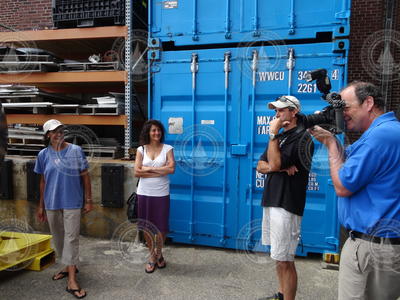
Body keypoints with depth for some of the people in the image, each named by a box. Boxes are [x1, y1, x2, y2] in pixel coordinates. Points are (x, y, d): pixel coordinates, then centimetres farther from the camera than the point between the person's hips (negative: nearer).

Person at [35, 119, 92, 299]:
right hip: (52, 203, 3)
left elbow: (85, 176, -2)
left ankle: (72, 281, 2)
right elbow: (43, 181, 9)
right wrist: (41, 206, 11)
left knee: (71, 238, -3)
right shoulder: (43, 154, 2)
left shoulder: (76, 151, -5)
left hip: (72, 202, -3)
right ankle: (69, 266, 36)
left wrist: (88, 200, -4)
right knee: (58, 237, 15)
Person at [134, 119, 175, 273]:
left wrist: (148, 169, -12)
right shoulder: (141, 149, 2)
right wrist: (159, 171, -12)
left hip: (161, 194, -1)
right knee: (147, 227, 10)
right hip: (144, 193, 2)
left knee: (161, 227, 5)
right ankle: (152, 255, 31)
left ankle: (159, 253, 33)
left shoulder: (167, 149, -1)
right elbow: (137, 172, -8)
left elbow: (171, 169, -15)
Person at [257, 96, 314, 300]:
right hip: (271, 201, 9)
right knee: (278, 257, 20)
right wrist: (282, 168, -9)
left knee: (284, 260, -4)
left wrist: (273, 134, -12)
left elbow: (274, 164, -20)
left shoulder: (302, 137, -11)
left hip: (286, 205, -9)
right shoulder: (280, 137, 18)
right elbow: (261, 166, 9)